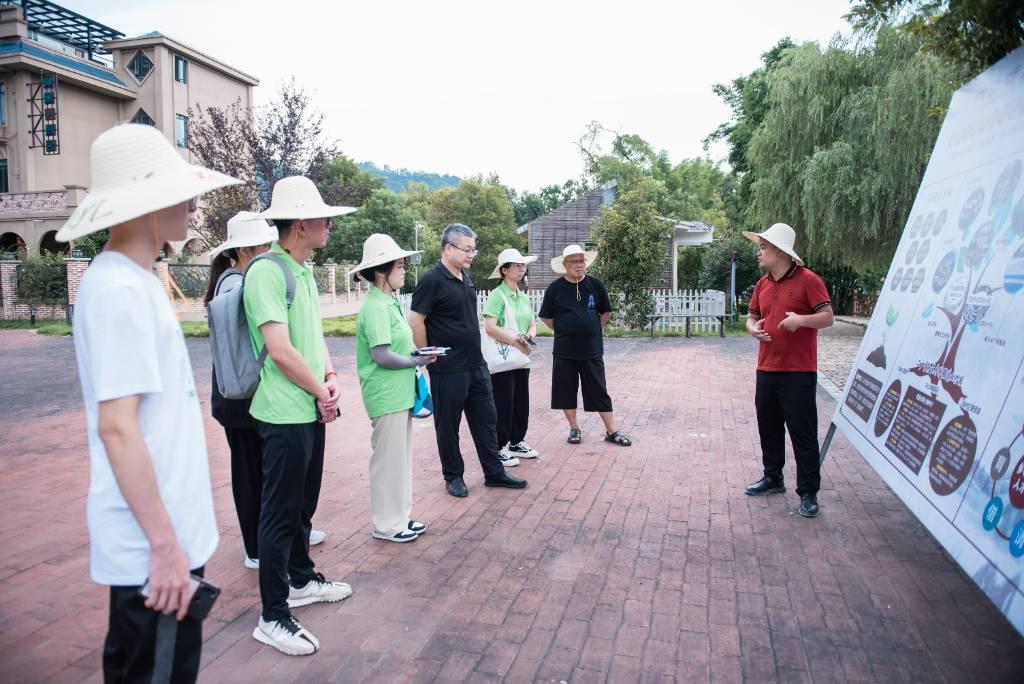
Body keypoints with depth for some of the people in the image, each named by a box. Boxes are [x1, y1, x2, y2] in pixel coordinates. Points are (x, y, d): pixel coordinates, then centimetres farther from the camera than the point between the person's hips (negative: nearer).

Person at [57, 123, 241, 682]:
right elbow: (117, 426, -23)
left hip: (164, 530, 9)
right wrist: (164, 544, -20)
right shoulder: (120, 289, -19)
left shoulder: (130, 280, 10)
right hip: (154, 544, -9)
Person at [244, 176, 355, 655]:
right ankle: (273, 617, 15)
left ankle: (302, 579, 39)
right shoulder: (266, 272, -17)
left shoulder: (304, 271, 12)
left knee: (304, 503, 21)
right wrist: (321, 390, -11)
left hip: (312, 409, 9)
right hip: (285, 413, -9)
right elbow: (280, 350, -23)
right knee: (280, 512, 1)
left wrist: (330, 378, 0)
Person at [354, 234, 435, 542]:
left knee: (400, 457, 17)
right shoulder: (376, 307, -18)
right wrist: (418, 361, -11)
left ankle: (399, 517, 29)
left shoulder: (389, 303, 11)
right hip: (386, 397, -9)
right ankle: (386, 525, 17)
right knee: (388, 459, 3)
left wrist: (418, 354, 0)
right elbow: (382, 356, -24)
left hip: (399, 393, 9)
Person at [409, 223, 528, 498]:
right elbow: (415, 322, -15)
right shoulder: (432, 280, -14)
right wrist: (429, 357, -9)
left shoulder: (466, 277, 9)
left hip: (476, 365, 8)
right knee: (448, 424, 8)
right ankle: (453, 476, 23)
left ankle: (494, 472, 24)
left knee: (485, 419, 13)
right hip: (448, 370, -7)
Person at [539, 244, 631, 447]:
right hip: (564, 352, 0)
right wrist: (564, 332, 4)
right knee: (566, 390, 7)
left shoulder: (596, 285, 0)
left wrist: (595, 330, 8)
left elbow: (606, 312, 12)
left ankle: (611, 431, 13)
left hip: (592, 350, 0)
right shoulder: (555, 288, -2)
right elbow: (546, 317, 7)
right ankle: (574, 428, 23)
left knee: (600, 392, 4)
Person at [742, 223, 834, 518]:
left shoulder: (808, 280, -8)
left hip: (798, 373, -7)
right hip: (766, 370, 7)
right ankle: (773, 478, 33)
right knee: (768, 427, 16)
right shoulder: (763, 284, 11)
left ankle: (808, 492, 10)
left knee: (803, 433, -1)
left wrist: (801, 320, -28)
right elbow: (751, 316, 20)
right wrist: (752, 327, -2)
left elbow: (827, 317, -10)